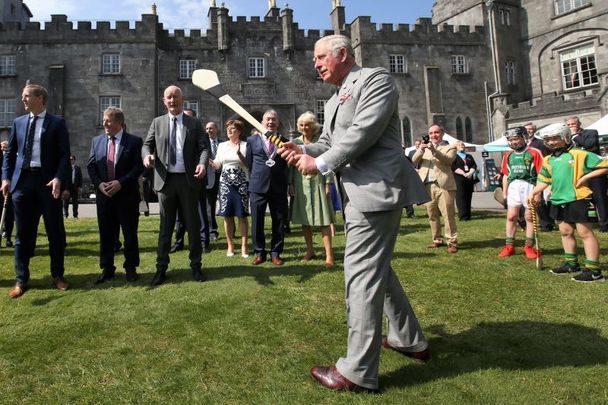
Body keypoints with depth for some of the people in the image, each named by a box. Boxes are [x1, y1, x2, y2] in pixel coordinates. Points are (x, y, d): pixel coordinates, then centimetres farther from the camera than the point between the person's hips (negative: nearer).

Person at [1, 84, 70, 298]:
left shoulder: (57, 123, 1)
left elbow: (64, 154, -4)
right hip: (22, 180, 3)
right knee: (23, 232, 7)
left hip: (47, 181, -3)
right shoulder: (18, 122, 13)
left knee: (55, 231, 4)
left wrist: (58, 178, -17)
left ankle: (57, 275, 18)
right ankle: (21, 280, 16)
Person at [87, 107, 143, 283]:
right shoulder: (97, 140, 10)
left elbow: (139, 166, -8)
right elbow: (91, 165, 10)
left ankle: (131, 268, 16)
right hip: (103, 194, 4)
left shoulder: (134, 141, -3)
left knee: (130, 233, 4)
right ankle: (106, 269, 19)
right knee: (106, 234, 9)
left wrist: (121, 182, -17)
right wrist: (99, 183, -7)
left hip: (127, 195, -3)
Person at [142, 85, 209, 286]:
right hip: (165, 179, 2)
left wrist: (203, 163, -23)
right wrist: (147, 155, -13)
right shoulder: (157, 122, 10)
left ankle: (196, 266, 17)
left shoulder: (194, 123, 5)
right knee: (165, 226, 9)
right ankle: (161, 268, 17)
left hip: (188, 179, -1)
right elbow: (147, 144, 11)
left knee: (193, 224, 6)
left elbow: (204, 146, -2)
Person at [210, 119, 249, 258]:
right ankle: (230, 245, 13)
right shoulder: (222, 146, 12)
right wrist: (208, 161, -9)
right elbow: (217, 165, 11)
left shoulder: (245, 145, 2)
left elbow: (249, 164, -3)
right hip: (226, 183, 3)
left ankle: (244, 246, 5)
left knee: (242, 215, -2)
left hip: (242, 183, -3)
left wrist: (239, 153, -15)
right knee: (227, 215, 3)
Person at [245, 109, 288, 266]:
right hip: (258, 186, -1)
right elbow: (248, 163, 9)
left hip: (279, 187, 1)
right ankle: (259, 252, 18)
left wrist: (288, 183, 3)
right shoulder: (252, 140, 8)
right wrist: (255, 179, 4)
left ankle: (275, 253, 18)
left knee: (279, 222, 5)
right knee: (257, 222, 4)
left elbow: (287, 164, 10)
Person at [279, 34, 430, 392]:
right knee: (377, 269, 19)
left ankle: (358, 372, 1)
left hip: (377, 189, -10)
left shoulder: (376, 79, -5)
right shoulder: (334, 101, 23)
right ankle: (410, 339, 36)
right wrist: (303, 151, -3)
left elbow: (364, 132, -18)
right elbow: (328, 142, 18)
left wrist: (320, 164, -14)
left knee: (361, 275, -9)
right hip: (361, 194, 10)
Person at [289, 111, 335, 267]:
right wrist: (291, 183, 3)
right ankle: (310, 251, 20)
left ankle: (329, 255, 0)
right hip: (301, 184, 4)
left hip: (317, 183, -3)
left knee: (323, 219, -3)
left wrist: (328, 184, -9)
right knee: (304, 219, 8)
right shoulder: (296, 142, 9)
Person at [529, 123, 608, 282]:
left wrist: (585, 177, -15)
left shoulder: (580, 154, -9)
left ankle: (593, 270, 1)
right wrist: (534, 192, 4)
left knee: (585, 232, -4)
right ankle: (571, 263, 30)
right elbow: (544, 180, 19)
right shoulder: (548, 160, 11)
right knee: (565, 232, 16)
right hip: (558, 201, 8)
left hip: (578, 199, -7)